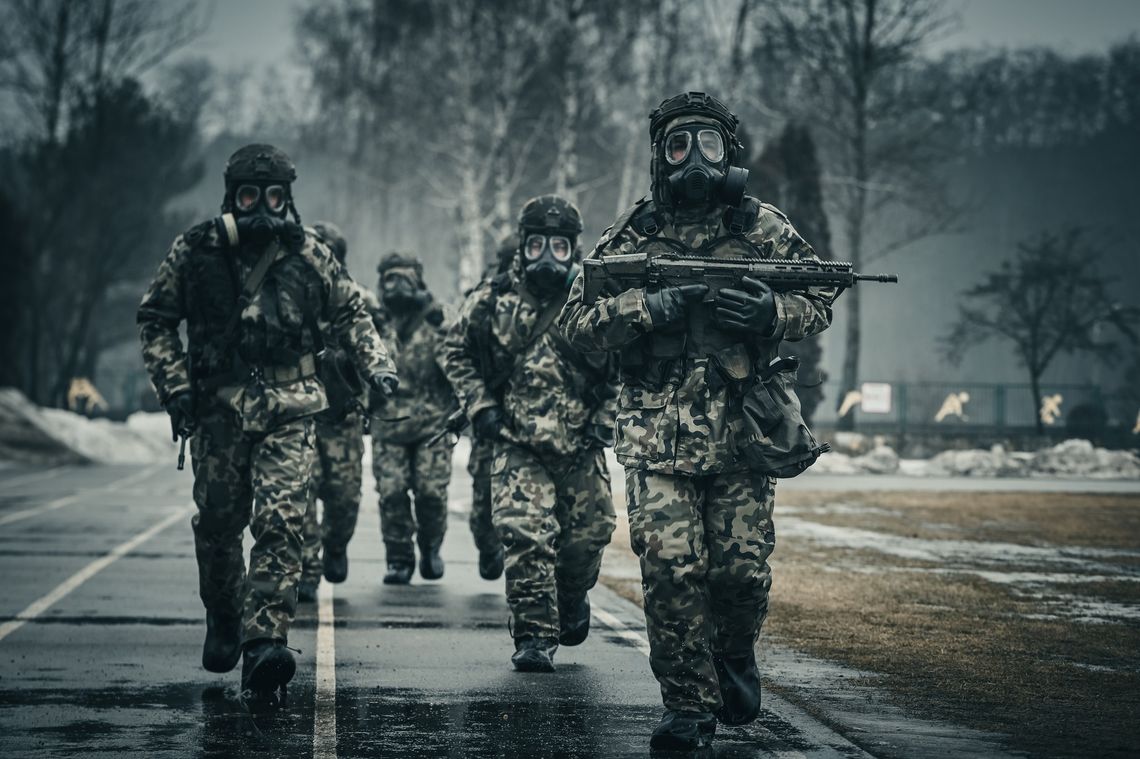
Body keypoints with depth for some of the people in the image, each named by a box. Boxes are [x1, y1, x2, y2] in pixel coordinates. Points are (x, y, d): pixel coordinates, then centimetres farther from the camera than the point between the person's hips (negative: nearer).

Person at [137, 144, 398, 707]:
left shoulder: (309, 256, 2)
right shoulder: (195, 252, 0)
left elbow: (351, 315, 15)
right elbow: (155, 319, 8)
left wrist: (377, 365, 1)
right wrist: (174, 385, -1)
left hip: (288, 411, -1)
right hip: (218, 410, 1)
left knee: (280, 524, -14)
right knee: (217, 525, 11)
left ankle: (264, 643, -18)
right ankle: (223, 623, 35)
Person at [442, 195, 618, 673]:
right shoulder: (494, 300, -2)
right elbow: (456, 353, 11)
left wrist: (605, 418, 1)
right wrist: (480, 407, 1)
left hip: (581, 449, 1)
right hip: (518, 447, -1)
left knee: (587, 535, 10)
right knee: (525, 536, -12)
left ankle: (573, 600, 41)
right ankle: (535, 637, -4)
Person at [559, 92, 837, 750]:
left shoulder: (764, 229, 6)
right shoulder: (633, 236, 5)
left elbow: (820, 306, 10)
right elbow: (577, 323, 2)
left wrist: (771, 312, -12)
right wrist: (649, 306, -15)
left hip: (742, 433, 1)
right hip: (658, 438, 0)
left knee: (743, 568, 1)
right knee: (671, 570, -7)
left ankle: (736, 656, 32)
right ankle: (690, 707, 4)